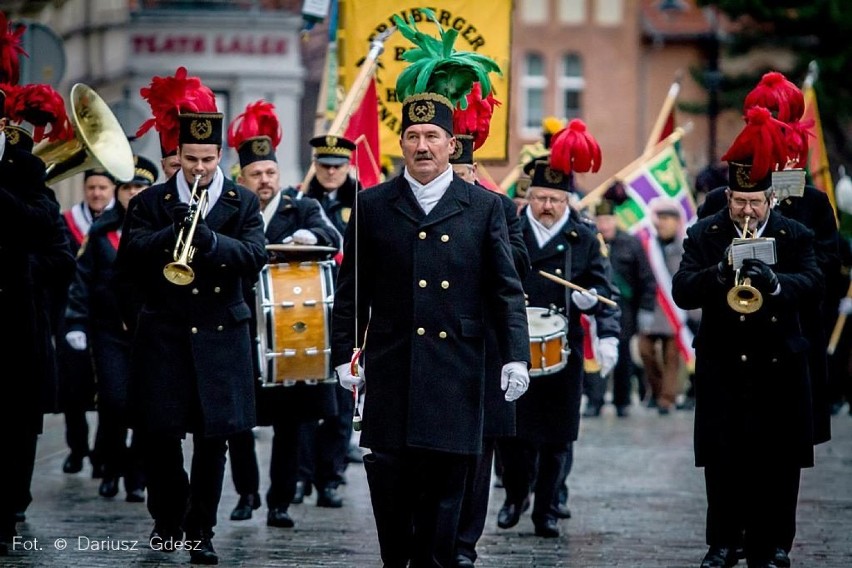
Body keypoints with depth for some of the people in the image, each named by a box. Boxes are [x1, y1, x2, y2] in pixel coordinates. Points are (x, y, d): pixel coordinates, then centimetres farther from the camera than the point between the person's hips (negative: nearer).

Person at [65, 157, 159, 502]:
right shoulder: (101, 231, 6)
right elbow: (83, 278, 5)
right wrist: (76, 323, -3)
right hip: (110, 330, 1)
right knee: (113, 403, -4)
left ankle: (136, 477, 11)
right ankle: (111, 469, 16)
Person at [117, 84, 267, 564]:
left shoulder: (243, 204, 6)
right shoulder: (151, 203, 7)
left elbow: (256, 257, -8)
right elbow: (130, 256, -7)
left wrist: (209, 239, -24)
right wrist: (174, 231, -21)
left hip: (221, 338, 0)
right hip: (163, 339, 0)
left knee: (214, 436, -1)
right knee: (159, 433, -2)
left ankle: (201, 529, 8)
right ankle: (169, 519, 18)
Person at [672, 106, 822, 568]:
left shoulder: (796, 237, 5)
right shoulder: (703, 235, 5)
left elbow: (812, 284, -12)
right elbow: (681, 291, -7)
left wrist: (774, 282, -32)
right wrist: (719, 274, -27)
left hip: (779, 369, 0)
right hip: (722, 369, 0)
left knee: (777, 463, 1)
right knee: (723, 461, 2)